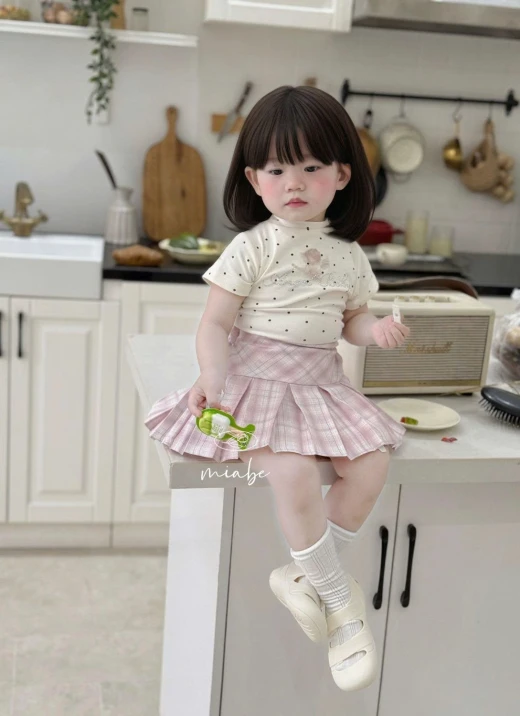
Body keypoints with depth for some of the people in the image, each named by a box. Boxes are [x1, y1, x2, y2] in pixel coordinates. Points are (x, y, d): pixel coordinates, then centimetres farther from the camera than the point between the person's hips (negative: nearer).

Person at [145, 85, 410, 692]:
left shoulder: (348, 255, 8)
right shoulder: (252, 248, -6)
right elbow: (215, 323, -7)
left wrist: (376, 330, -2)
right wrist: (211, 379, -22)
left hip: (320, 384, 5)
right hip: (257, 381, -5)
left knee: (371, 462, -16)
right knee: (295, 471, -27)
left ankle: (305, 573, 0)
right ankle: (340, 602, -8)